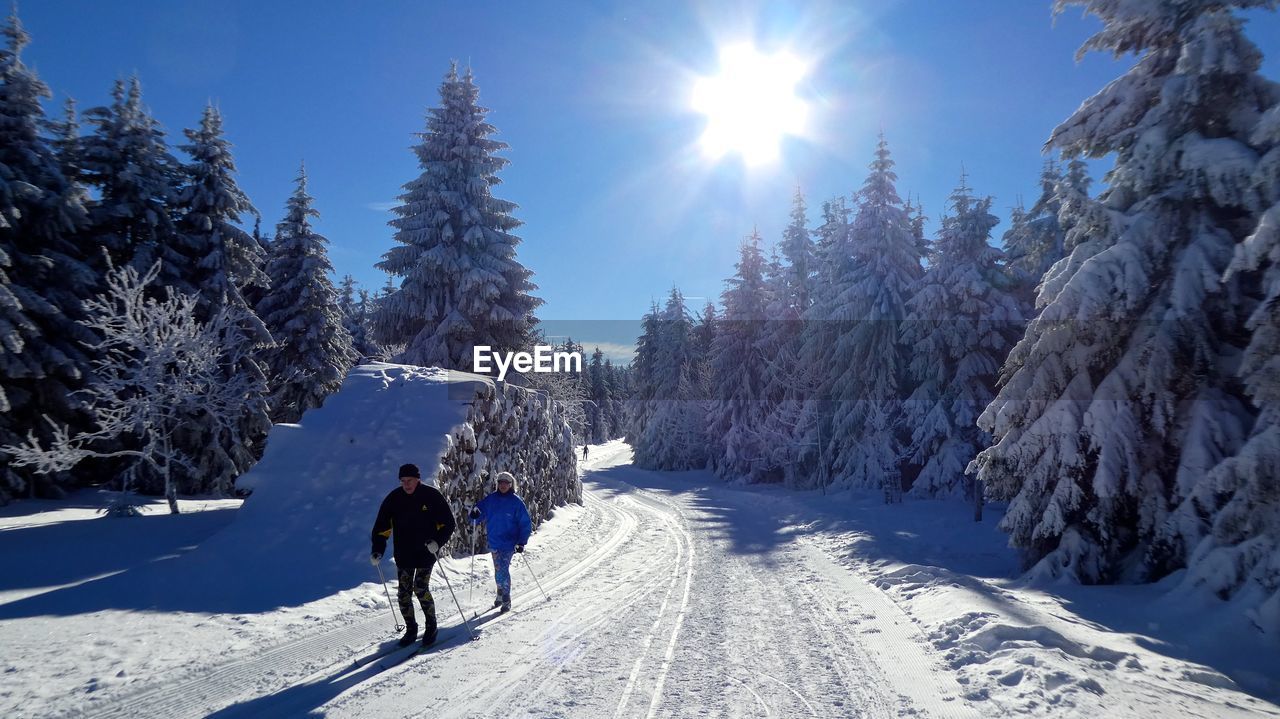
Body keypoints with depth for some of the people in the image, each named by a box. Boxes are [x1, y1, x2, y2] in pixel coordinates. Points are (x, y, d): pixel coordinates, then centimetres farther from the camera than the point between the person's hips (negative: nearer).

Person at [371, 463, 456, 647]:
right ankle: (410, 629, 19)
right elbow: (382, 526, 4)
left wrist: (437, 541, -20)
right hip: (403, 555, 4)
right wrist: (378, 550, -9)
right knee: (404, 593, 3)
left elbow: (448, 523, -5)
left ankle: (431, 626, 10)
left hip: (426, 553, -4)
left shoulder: (432, 495, -8)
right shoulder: (394, 498, -1)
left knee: (421, 589, -10)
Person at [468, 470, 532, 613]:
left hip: (509, 543, -4)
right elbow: (479, 509, 10)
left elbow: (526, 524, -4)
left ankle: (506, 600, 4)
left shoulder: (516, 502, -7)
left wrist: (521, 542, -12)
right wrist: (474, 515, -14)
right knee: (498, 569, 12)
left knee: (503, 570, -9)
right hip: (494, 542, 4)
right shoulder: (491, 499, 2)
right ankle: (501, 594, 31)